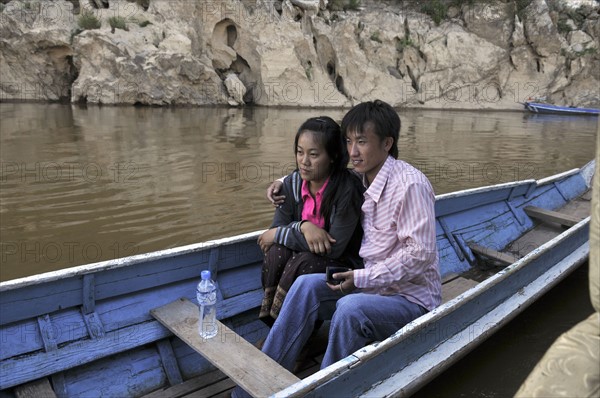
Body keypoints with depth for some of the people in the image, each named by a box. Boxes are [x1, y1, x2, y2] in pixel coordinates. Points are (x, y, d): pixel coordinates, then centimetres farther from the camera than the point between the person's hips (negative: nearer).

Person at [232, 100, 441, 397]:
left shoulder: (410, 184, -20)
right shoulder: (359, 180, 2)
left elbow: (420, 254, -21)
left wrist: (361, 277, -22)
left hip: (411, 298, -6)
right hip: (371, 285, 7)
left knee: (351, 308, -34)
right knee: (307, 285, -15)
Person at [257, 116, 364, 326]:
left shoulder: (347, 189, -22)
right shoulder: (293, 183, -4)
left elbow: (334, 248, -25)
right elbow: (276, 227, -6)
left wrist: (277, 235, -19)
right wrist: (303, 226, -30)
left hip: (342, 267, -4)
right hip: (308, 254, 5)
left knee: (303, 262, -31)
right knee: (277, 251, -24)